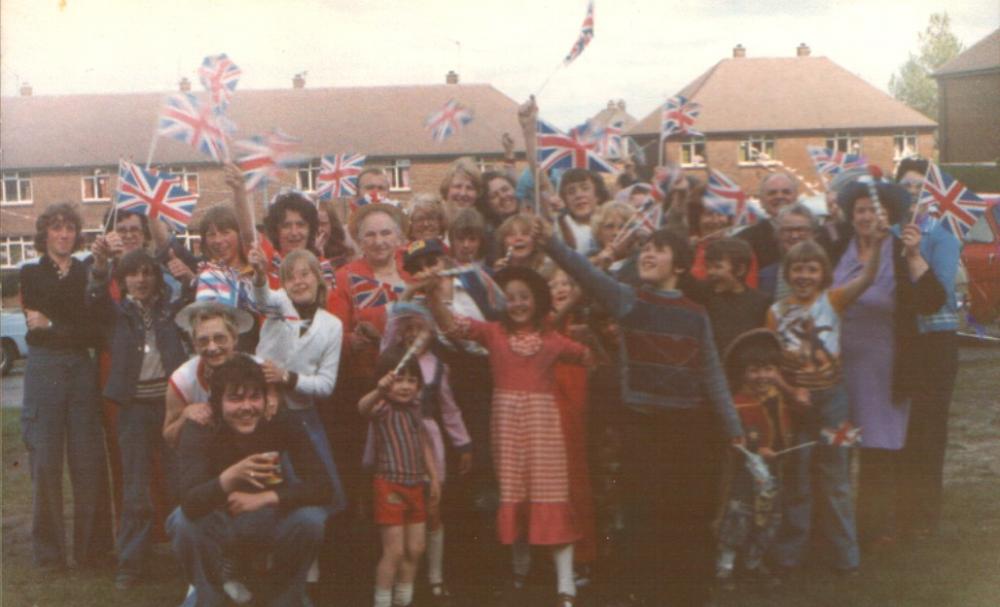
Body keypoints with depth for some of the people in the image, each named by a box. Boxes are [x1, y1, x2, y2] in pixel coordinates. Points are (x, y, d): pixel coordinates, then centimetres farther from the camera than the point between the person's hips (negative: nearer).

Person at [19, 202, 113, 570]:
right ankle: (48, 551, 9)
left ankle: (92, 547, 9)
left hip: (81, 370, 2)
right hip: (43, 370, -1)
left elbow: (95, 330, 1)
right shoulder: (30, 274, 7)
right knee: (45, 462, -1)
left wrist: (52, 327, -8)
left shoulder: (88, 273, 10)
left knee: (89, 461, 0)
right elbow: (35, 328, -4)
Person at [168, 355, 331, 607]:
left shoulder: (281, 423, -19)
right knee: (185, 522, -32)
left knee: (309, 518, -28)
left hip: (269, 524, 1)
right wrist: (231, 476, -55)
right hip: (219, 525, -1)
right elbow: (190, 503, -38)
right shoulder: (199, 429, -23)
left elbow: (323, 487, -24)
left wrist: (265, 498, -32)